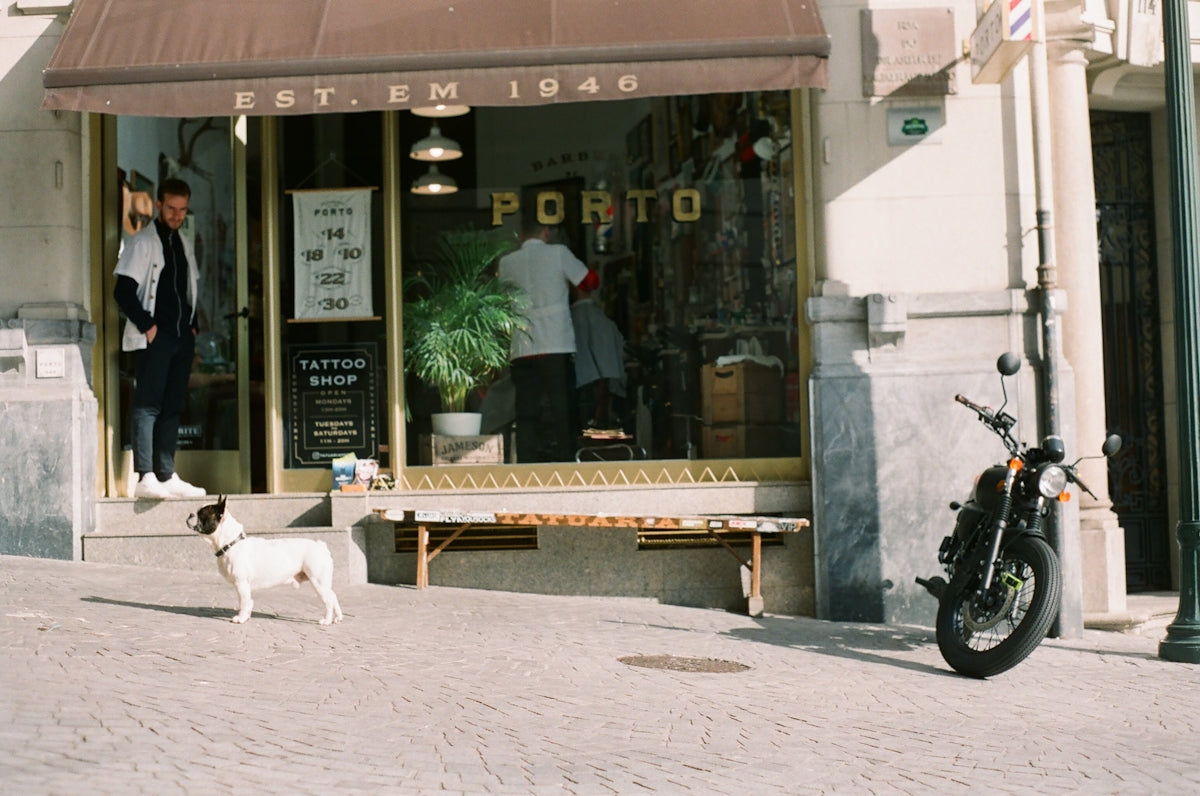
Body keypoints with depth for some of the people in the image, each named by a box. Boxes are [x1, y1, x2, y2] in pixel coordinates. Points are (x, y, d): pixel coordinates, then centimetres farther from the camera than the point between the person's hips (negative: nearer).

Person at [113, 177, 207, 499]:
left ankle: (167, 476, 11)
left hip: (182, 338, 7)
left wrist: (192, 327, 13)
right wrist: (147, 326, -13)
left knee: (173, 407, 7)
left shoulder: (185, 244, 18)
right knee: (147, 405, -10)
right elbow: (123, 292, -10)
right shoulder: (142, 242, -3)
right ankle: (145, 477, -13)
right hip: (154, 338, -7)